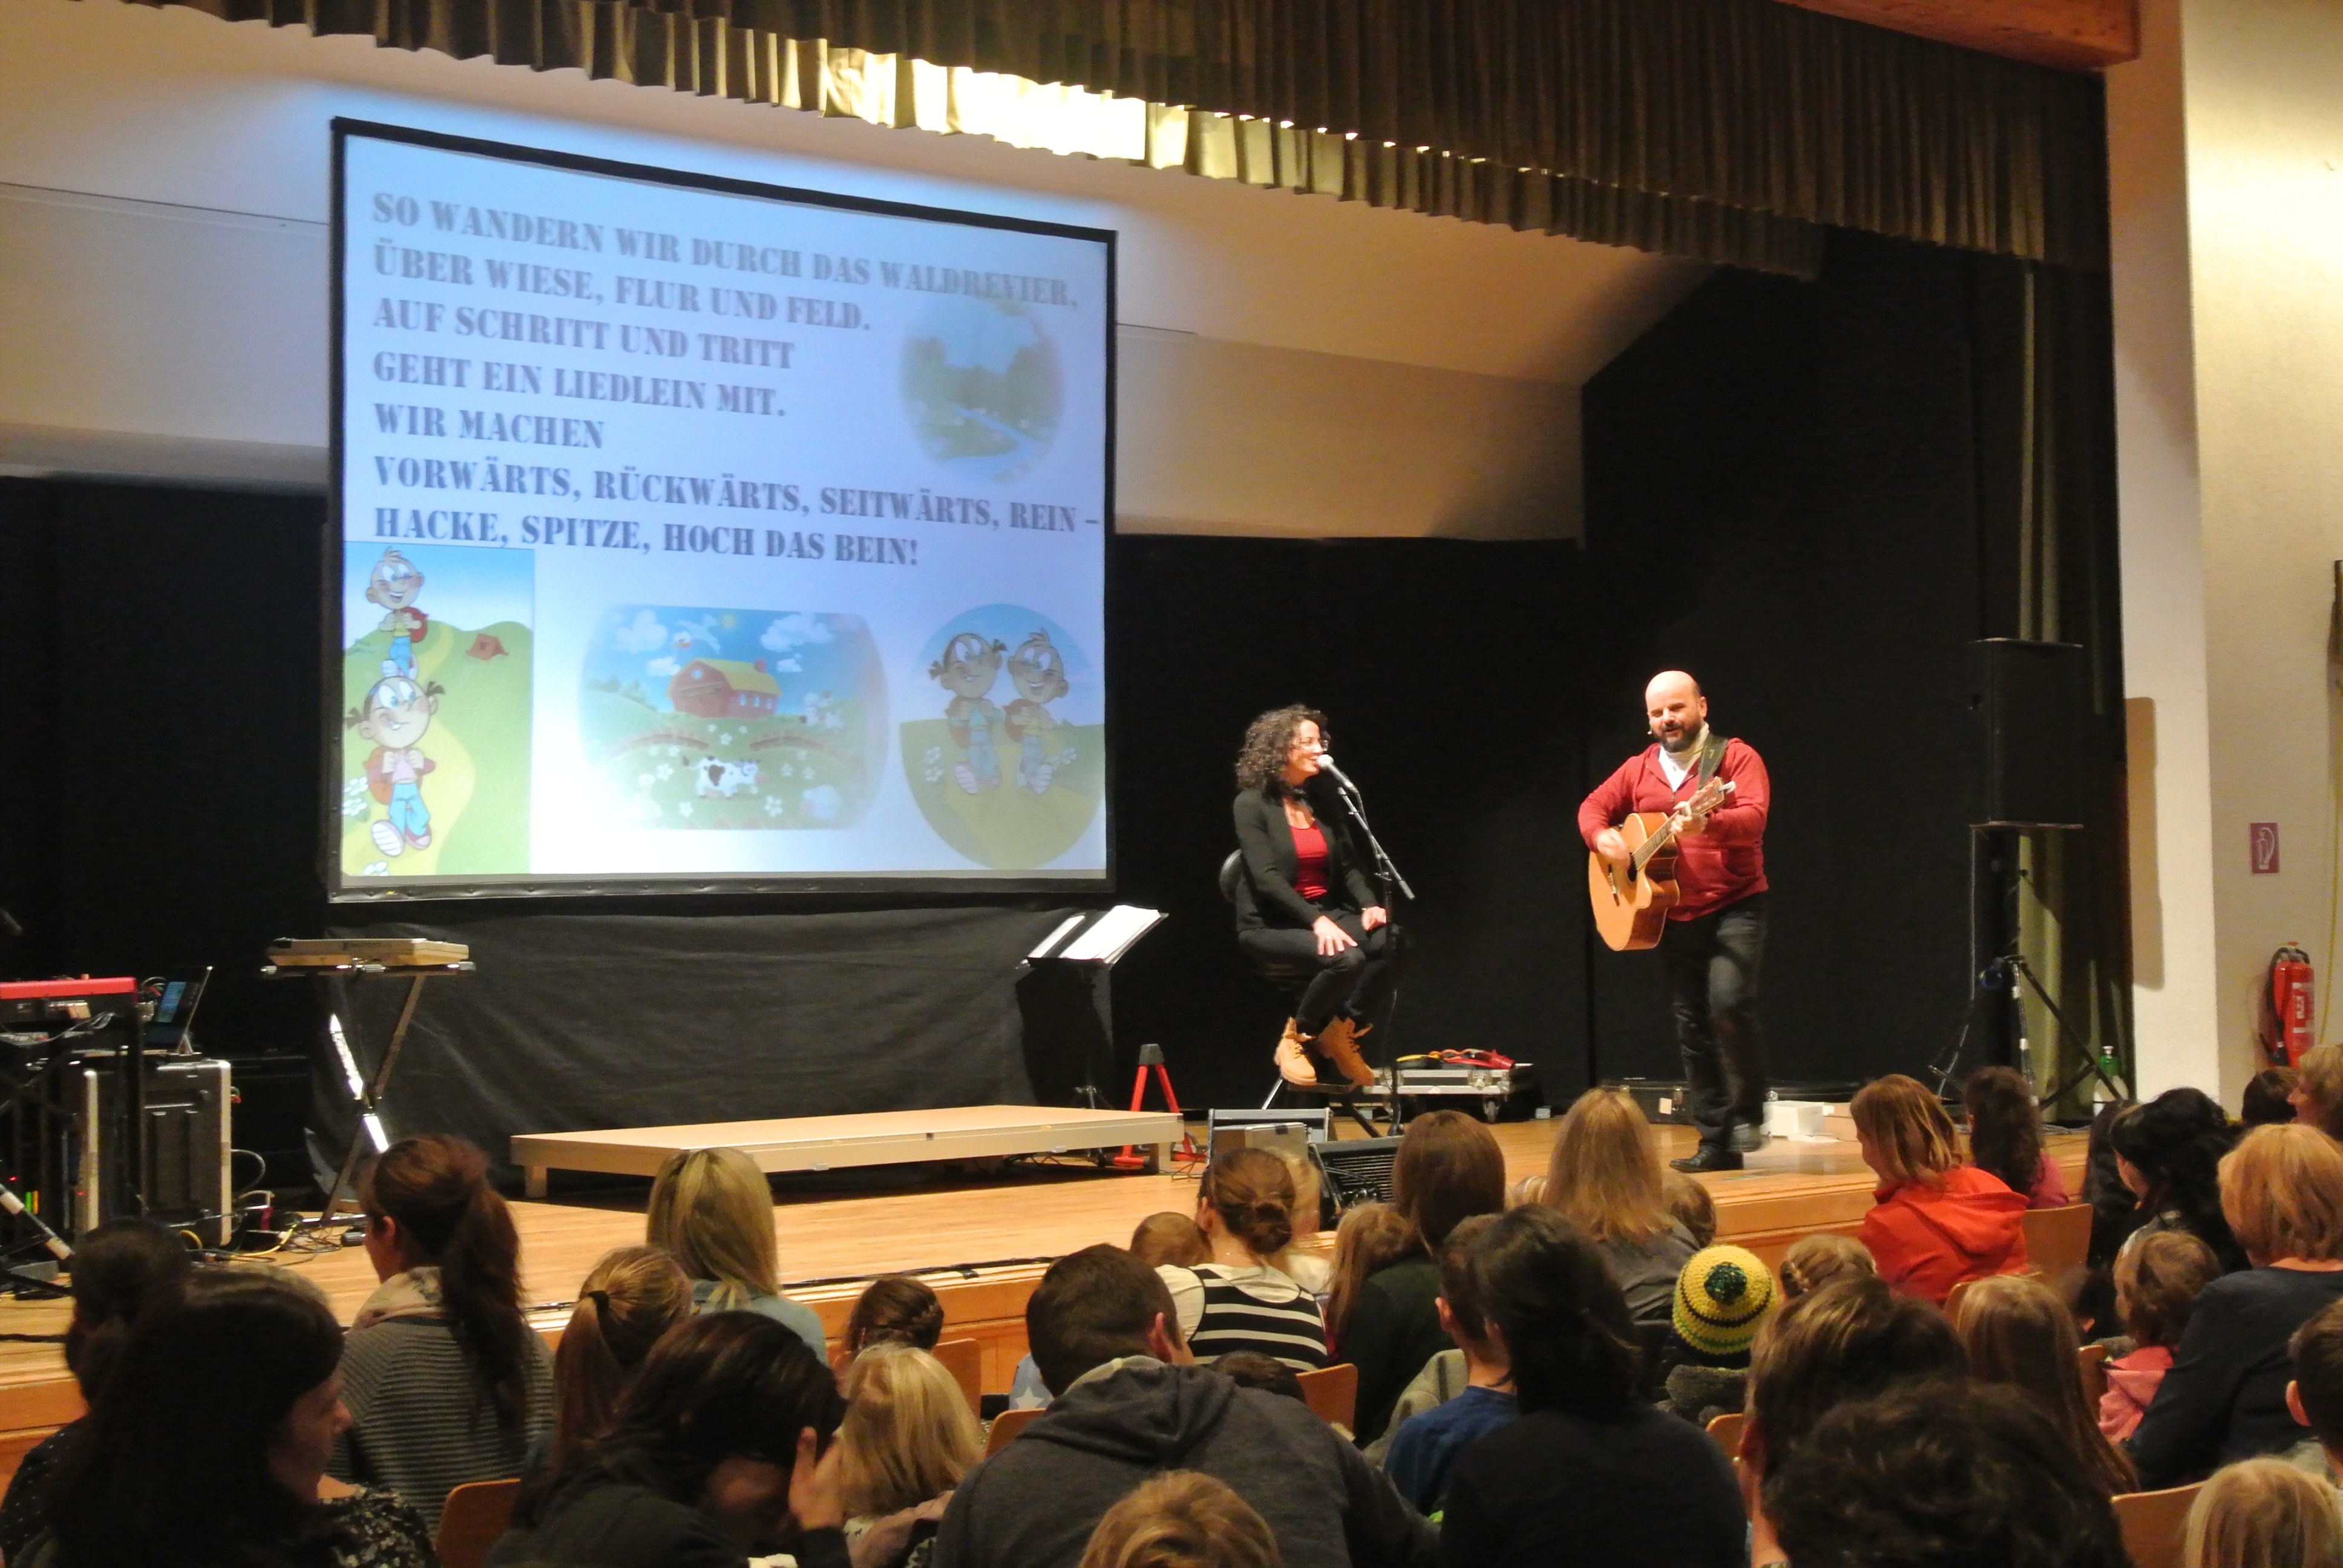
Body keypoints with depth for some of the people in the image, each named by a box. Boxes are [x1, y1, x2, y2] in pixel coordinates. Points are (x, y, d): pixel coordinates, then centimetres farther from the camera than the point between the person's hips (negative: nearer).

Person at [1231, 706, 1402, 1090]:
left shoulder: (1324, 798, 10)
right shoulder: (1253, 803, -8)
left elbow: (1350, 862, 9)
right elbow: (1266, 877, -17)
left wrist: (1370, 905, -12)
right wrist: (1317, 922, -27)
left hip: (1325, 914, 6)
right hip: (1270, 924, -6)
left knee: (1390, 940, -24)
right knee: (1346, 959, -33)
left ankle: (1343, 1033, -5)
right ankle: (1297, 1038, -7)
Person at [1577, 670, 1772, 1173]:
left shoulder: (1735, 758, -6)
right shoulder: (1639, 769, 11)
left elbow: (1754, 817, -20)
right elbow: (1593, 806, 19)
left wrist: (1709, 824, -39)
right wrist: (1601, 836, -4)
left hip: (1735, 906, -6)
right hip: (1673, 917, 6)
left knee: (1729, 1003, -24)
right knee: (1692, 1028, 6)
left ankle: (1748, 1114, -5)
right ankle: (1717, 1143, 13)